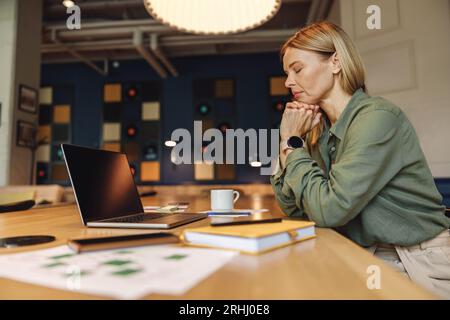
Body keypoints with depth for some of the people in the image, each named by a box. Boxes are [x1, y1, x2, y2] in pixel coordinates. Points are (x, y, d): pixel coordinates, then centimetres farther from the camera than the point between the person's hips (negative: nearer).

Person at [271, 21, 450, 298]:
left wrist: (293, 143, -14)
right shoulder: (320, 131, 2)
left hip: (421, 267, -5)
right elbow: (294, 208, 2)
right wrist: (289, 141, -7)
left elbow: (329, 209, -26)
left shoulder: (378, 117, -19)